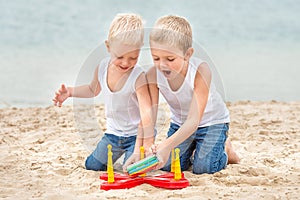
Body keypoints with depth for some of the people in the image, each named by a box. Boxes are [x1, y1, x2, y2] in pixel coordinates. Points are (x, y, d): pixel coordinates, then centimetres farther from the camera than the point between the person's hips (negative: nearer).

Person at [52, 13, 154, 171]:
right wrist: (70, 91, 0)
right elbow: (93, 90, 15)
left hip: (136, 134, -6)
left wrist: (147, 145, -44)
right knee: (92, 166, 11)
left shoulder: (138, 77, -29)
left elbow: (147, 113, -35)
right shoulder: (103, 67, -9)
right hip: (113, 132, 6)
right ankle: (120, 151, 37)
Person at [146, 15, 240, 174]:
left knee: (203, 167, -20)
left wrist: (167, 146, -55)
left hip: (211, 121, -4)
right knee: (166, 165, -11)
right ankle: (192, 149, 21)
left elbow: (194, 121, -40)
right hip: (180, 123, 4)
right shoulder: (153, 75, -23)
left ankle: (225, 151, 14)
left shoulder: (200, 70, -35)